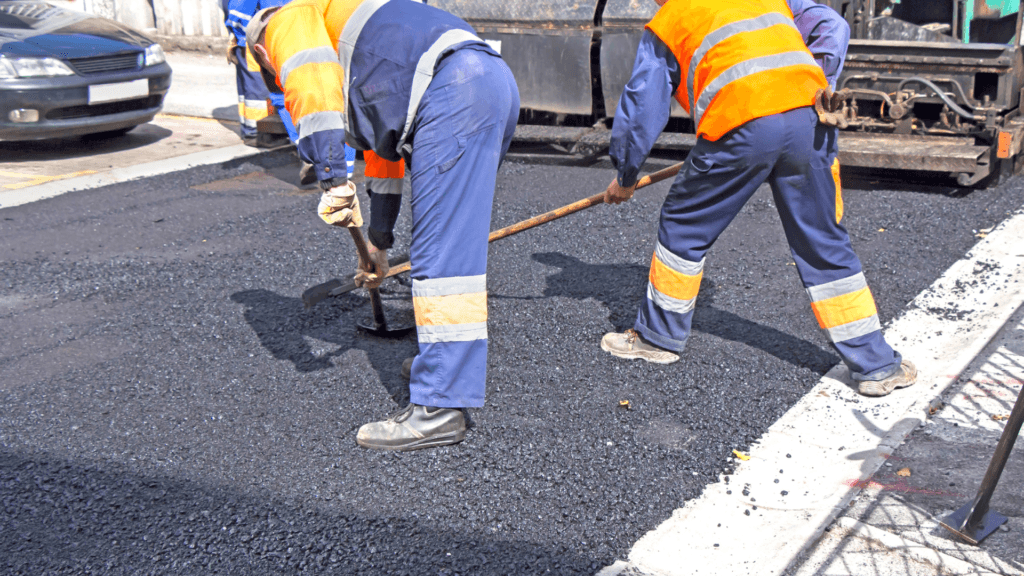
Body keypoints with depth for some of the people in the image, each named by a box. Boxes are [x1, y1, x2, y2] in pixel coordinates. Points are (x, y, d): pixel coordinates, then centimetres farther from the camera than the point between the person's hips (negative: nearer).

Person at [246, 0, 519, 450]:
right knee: (453, 241, 20)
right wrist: (378, 243, 52)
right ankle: (454, 362, 33)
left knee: (442, 251, -11)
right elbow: (386, 149, 44)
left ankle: (440, 407, -10)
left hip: (455, 90, -10)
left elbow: (310, 87, -9)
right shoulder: (357, 68, 39)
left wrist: (332, 180, -14)